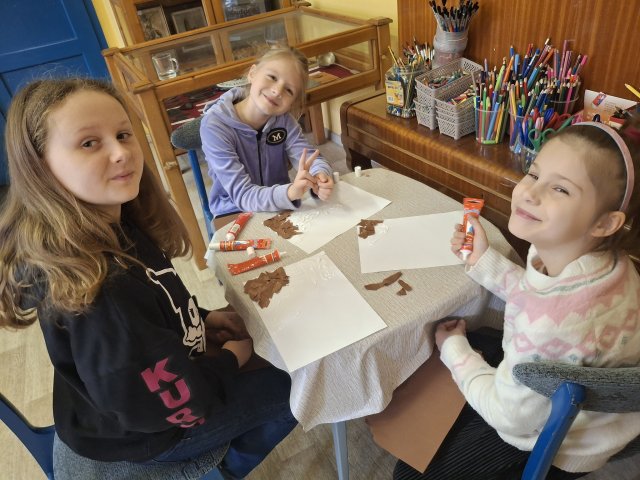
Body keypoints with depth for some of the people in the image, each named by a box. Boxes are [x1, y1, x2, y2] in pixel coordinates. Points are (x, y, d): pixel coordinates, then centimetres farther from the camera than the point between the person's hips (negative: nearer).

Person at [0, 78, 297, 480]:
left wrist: (203, 319, -2)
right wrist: (232, 357, -15)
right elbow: (174, 400, -31)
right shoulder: (99, 290, -40)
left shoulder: (118, 226, -12)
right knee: (294, 386, 5)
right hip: (150, 432, -7)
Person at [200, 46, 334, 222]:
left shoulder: (283, 119, -6)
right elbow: (242, 195, -26)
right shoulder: (214, 126, -20)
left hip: (281, 207, 4)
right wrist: (290, 192, -44)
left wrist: (320, 175, -37)